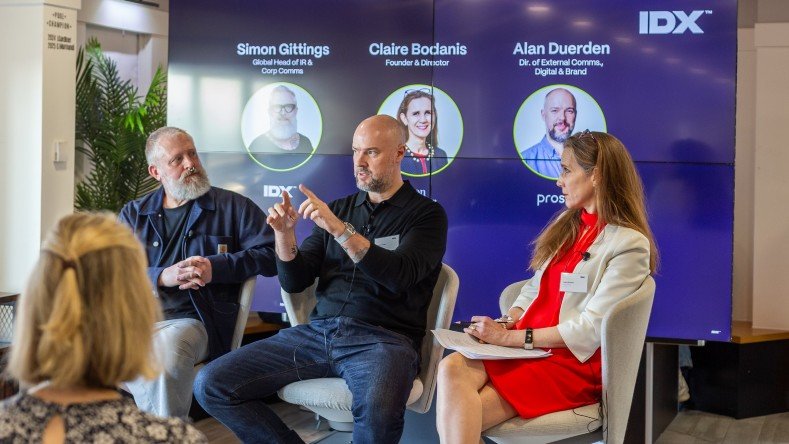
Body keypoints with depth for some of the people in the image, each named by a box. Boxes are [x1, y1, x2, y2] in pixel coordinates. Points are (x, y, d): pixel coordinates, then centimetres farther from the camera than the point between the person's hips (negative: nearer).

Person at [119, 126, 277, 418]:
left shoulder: (232, 206, 14)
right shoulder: (133, 214, 21)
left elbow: (270, 254, 4)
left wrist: (215, 268, -8)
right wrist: (162, 277, -9)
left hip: (192, 320, -2)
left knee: (167, 345, -38)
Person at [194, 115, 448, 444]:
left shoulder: (426, 214, 4)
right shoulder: (339, 209, 18)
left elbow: (400, 276, -15)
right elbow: (294, 282, 13)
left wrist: (340, 229, -22)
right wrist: (284, 233, -5)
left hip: (382, 339, -5)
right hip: (318, 331, 5)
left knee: (379, 415, -40)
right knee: (210, 384, -12)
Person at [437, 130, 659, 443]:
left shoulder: (629, 244, -8)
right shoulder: (567, 224, 16)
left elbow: (591, 329, -15)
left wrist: (510, 337, -16)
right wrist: (505, 324, -3)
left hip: (574, 362, -6)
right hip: (524, 346, 6)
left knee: (461, 415, -27)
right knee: (452, 368, -26)